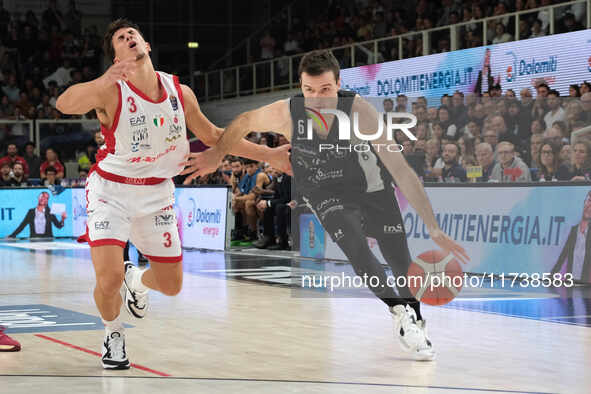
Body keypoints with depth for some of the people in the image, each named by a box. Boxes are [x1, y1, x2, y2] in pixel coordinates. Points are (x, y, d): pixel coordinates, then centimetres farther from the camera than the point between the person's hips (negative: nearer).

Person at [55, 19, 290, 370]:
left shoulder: (180, 92, -6)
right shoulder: (111, 91, -20)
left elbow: (213, 136, 8)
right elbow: (64, 104, -39)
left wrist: (270, 155, 6)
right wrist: (105, 81, -57)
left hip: (157, 193, 4)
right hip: (112, 190, -4)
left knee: (171, 285, 9)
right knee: (108, 279, -19)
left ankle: (136, 280, 45)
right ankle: (114, 334, 14)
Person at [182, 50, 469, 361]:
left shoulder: (359, 111, -34)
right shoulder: (286, 113, -28)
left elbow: (401, 171, -35)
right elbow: (245, 121, -4)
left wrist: (434, 230, -39)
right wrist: (216, 155, 5)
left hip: (370, 185, -1)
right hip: (325, 192, 1)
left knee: (400, 258, -2)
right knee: (357, 251, -24)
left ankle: (415, 320, 27)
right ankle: (401, 313, -4)